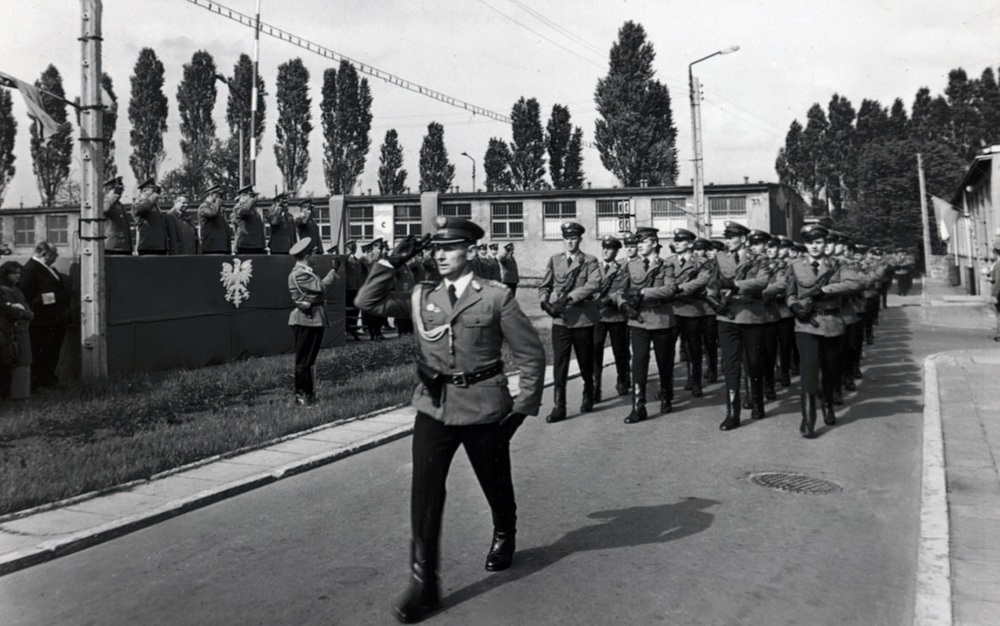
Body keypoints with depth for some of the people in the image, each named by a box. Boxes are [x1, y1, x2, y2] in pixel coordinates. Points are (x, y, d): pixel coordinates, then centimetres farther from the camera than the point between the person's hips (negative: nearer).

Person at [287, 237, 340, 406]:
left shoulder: (306, 271, 16)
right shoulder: (299, 273, -16)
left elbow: (318, 287, 11)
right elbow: (320, 287, -20)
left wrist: (333, 272, 9)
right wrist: (333, 272, -9)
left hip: (314, 320, 10)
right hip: (306, 320, -10)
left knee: (309, 360, 15)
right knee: (303, 360, -4)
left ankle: (308, 393, 22)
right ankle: (302, 396, 2)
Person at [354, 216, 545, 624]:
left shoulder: (496, 297, -6)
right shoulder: (422, 297, 5)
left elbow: (531, 354, -2)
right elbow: (367, 301, 2)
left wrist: (524, 405, -5)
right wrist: (393, 262, -4)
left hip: (483, 408, -2)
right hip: (433, 407, 2)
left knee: (495, 483, 17)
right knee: (424, 492, -7)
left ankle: (504, 537, 49)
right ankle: (424, 584, 3)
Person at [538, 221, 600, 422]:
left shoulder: (589, 261, 1)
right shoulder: (554, 261, 11)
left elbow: (594, 284, -16)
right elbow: (545, 286, 10)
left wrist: (568, 298, -24)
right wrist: (545, 302, -12)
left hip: (583, 320, -2)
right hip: (560, 320, 2)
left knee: (586, 363, 11)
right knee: (559, 365, -3)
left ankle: (588, 397, 33)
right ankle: (559, 407, 1)